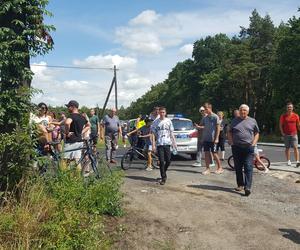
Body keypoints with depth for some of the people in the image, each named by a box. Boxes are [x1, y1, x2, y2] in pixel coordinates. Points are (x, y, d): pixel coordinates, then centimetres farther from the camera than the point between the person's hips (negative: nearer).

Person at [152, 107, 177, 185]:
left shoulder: (168, 121, 8)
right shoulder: (155, 122, 3)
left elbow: (171, 133, 12)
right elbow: (153, 134, 3)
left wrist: (174, 143, 6)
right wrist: (153, 145, -4)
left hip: (167, 143, 2)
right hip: (159, 144, -2)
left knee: (168, 161, 2)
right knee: (161, 161, -5)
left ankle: (163, 172, 28)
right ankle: (163, 178, 3)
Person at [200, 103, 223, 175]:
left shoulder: (215, 117, -7)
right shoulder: (204, 118, 10)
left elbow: (218, 128, -8)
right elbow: (202, 126, 16)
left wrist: (216, 138, -13)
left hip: (213, 139, -5)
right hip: (205, 138, 5)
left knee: (214, 153, 0)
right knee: (206, 153, 5)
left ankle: (220, 167, 15)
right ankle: (207, 168, 12)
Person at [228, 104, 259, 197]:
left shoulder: (252, 121, 8)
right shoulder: (234, 121, 11)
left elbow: (257, 133, 11)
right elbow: (230, 132, 14)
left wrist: (254, 143, -2)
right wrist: (231, 142, 0)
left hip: (248, 148, -2)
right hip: (236, 147, 2)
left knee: (248, 168, -9)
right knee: (238, 168, 9)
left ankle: (247, 187, -12)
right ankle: (240, 185, 22)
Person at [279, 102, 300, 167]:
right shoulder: (283, 116, 2)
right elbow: (280, 125, 6)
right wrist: (282, 132, -3)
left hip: (294, 134, -1)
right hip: (286, 135, 1)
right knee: (287, 148, 8)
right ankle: (288, 161, 15)